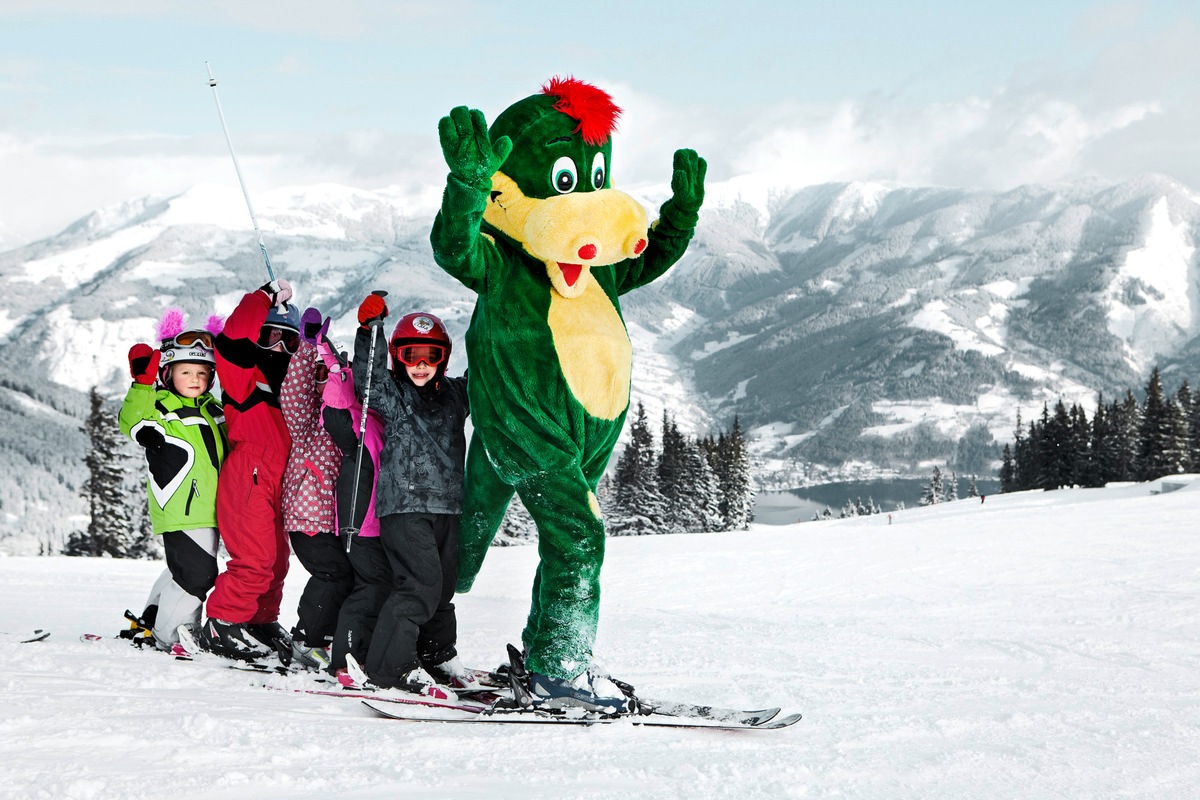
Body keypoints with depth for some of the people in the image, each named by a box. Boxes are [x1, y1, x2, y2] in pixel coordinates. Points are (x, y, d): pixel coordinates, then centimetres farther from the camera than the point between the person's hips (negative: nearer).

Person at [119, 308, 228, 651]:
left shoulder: (214, 411, 17)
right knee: (197, 572, -14)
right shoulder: (160, 410, -7)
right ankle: (166, 635, 0)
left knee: (185, 570, 20)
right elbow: (133, 422, -26)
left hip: (208, 510, 9)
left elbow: (229, 449, 33)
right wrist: (143, 386, -34)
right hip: (179, 512, -9)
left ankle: (151, 620, 36)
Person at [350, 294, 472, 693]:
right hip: (403, 504, -6)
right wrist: (370, 330, -26)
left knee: (443, 583, 15)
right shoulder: (391, 394, 1)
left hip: (446, 506, 6)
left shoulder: (455, 394, 15)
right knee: (420, 582, -17)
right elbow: (367, 379, -17)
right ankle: (390, 665, -15)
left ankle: (438, 655, 33)